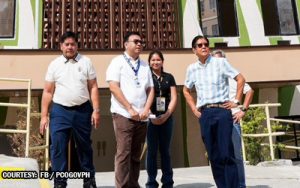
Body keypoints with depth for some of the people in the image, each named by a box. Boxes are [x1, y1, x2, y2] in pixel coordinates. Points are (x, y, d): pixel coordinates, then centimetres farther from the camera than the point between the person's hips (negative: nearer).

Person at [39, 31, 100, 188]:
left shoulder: (86, 62, 4)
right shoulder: (54, 64, 5)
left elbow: (93, 87, 2)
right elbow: (48, 92, 5)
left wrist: (96, 110, -5)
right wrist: (44, 116, 1)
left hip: (83, 110, 0)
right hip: (60, 111, 0)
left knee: (84, 147, 12)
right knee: (57, 148, -3)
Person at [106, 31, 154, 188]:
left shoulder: (144, 65, 17)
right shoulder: (118, 61, 1)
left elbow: (150, 89, 15)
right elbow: (114, 87, -9)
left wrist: (146, 109, -2)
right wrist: (130, 109, -14)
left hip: (142, 117, 5)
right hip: (123, 115, -5)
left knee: (136, 154, 10)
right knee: (123, 153, -7)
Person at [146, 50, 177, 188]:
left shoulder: (169, 77, 11)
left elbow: (174, 98, 6)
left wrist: (166, 115, -8)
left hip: (166, 118, 2)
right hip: (151, 118, -2)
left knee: (165, 150, 9)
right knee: (152, 151, 1)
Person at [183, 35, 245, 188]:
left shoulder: (220, 62, 2)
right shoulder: (191, 69, 11)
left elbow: (240, 79, 6)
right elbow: (186, 91, 24)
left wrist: (236, 101, 0)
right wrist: (194, 109, 13)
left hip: (222, 110, -3)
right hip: (204, 114, 3)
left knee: (226, 154, -7)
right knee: (213, 155, 7)